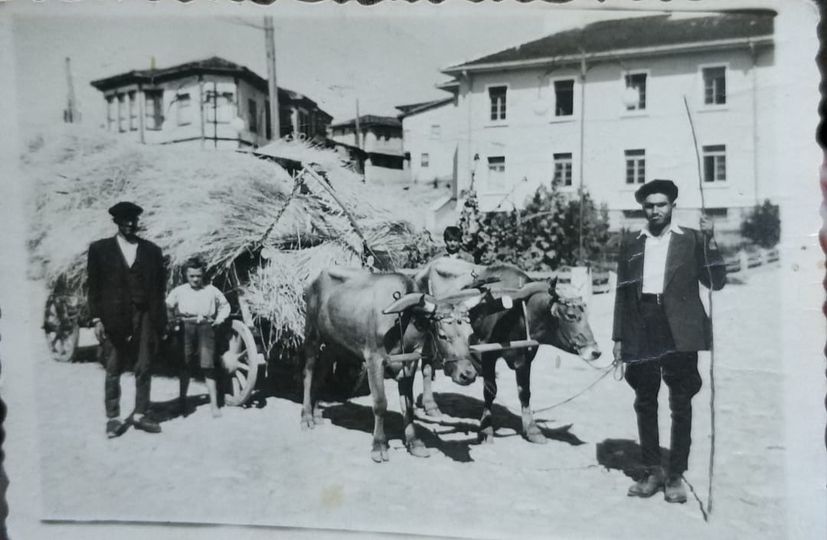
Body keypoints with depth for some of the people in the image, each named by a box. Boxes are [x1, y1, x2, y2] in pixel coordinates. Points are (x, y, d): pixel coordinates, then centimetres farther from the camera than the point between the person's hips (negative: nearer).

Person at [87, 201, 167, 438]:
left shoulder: (151, 250, 11)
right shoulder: (100, 249, 7)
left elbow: (160, 285, 10)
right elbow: (94, 286, 4)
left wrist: (159, 319, 3)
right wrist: (96, 319, -4)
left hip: (145, 316, 2)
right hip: (113, 318, -1)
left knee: (143, 369, 3)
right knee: (113, 370, 2)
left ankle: (139, 414, 13)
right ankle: (113, 418, 10)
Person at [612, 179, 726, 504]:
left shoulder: (692, 240, 7)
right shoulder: (630, 244, 12)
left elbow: (716, 282, 0)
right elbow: (622, 293, 11)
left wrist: (710, 242, -10)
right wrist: (618, 337, 8)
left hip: (679, 332, -2)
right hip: (642, 333, 2)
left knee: (681, 405, 3)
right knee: (644, 403, 8)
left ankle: (676, 476, 13)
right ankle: (652, 471, 20)